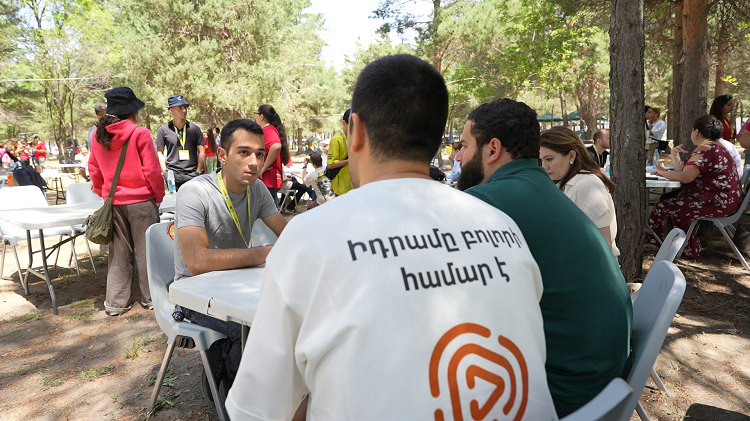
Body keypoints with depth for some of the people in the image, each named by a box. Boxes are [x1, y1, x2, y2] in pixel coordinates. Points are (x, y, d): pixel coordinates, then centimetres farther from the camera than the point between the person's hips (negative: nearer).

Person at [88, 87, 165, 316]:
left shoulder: (98, 135, 3)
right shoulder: (140, 134, -13)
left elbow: (94, 169, 10)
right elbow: (151, 170, -13)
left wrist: (102, 193, 21)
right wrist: (159, 195, 0)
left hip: (113, 202, 5)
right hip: (141, 201, -4)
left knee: (118, 253, 12)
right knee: (145, 251, 7)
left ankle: (116, 303, 18)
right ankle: (151, 297, 17)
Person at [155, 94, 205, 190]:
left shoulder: (194, 128, 8)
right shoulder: (163, 130, 6)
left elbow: (202, 151, 9)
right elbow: (159, 152, 10)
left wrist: (198, 172, 1)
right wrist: (164, 171, -2)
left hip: (192, 174, 1)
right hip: (172, 174, -1)